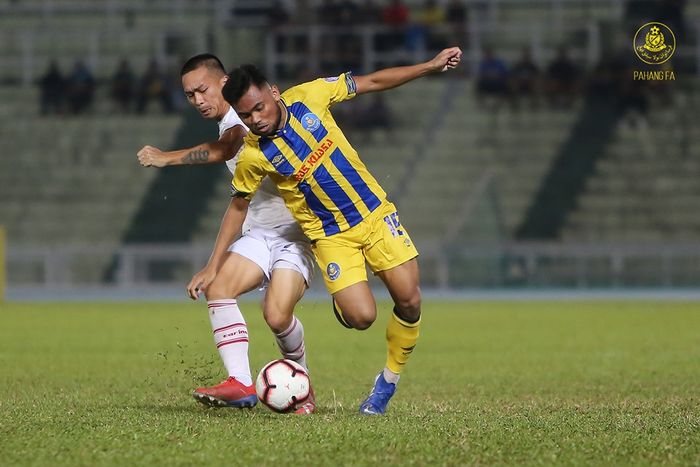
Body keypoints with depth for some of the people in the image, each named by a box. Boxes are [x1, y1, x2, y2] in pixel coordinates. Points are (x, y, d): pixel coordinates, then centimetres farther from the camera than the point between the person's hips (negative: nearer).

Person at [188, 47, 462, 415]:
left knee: (409, 301, -7)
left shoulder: (309, 96, -13)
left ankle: (389, 380, 15)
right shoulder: (252, 156, -16)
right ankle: (341, 303, 20)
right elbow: (238, 206, 0)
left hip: (375, 213, 2)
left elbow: (372, 82, -1)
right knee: (361, 316, -17)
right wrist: (213, 266, -1)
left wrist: (432, 65, -2)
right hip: (331, 236, -2)